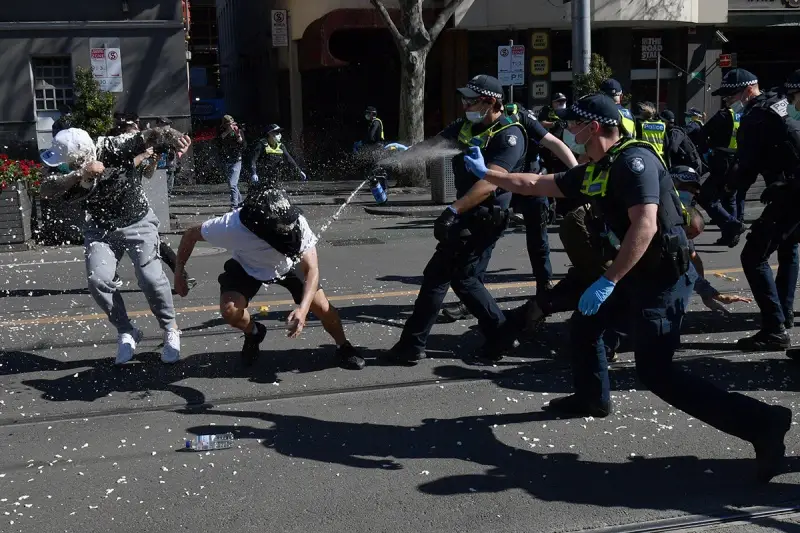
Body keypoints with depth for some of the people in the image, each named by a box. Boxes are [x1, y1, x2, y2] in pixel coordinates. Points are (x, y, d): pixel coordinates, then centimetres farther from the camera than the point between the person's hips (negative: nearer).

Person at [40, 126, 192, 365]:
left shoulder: (114, 148, -25)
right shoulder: (73, 175, -16)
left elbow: (150, 136, -35)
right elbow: (46, 190, -31)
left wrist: (173, 138, -57)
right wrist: (81, 175, -44)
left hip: (137, 222, -3)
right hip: (100, 229, 3)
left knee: (150, 278, -15)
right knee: (98, 280, -14)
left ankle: (170, 330, 9)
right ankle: (126, 332, 7)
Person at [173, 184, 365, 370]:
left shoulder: (296, 223, -39)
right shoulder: (230, 227, -40)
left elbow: (312, 269, -36)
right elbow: (190, 235, -21)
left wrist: (303, 308, -50)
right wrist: (179, 273, -16)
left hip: (289, 265, 1)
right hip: (247, 267, 0)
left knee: (323, 308, -9)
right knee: (229, 310, -22)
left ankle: (343, 346, 21)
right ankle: (254, 333, 13)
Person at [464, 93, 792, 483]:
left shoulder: (634, 160, -19)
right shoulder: (593, 171, 9)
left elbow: (645, 226, -29)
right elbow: (536, 185, 21)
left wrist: (607, 282, -30)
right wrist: (485, 173, 25)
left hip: (662, 274, -10)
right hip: (634, 269, 10)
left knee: (655, 371, -14)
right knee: (583, 324, 21)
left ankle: (762, 423, -14)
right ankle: (593, 398, 43)